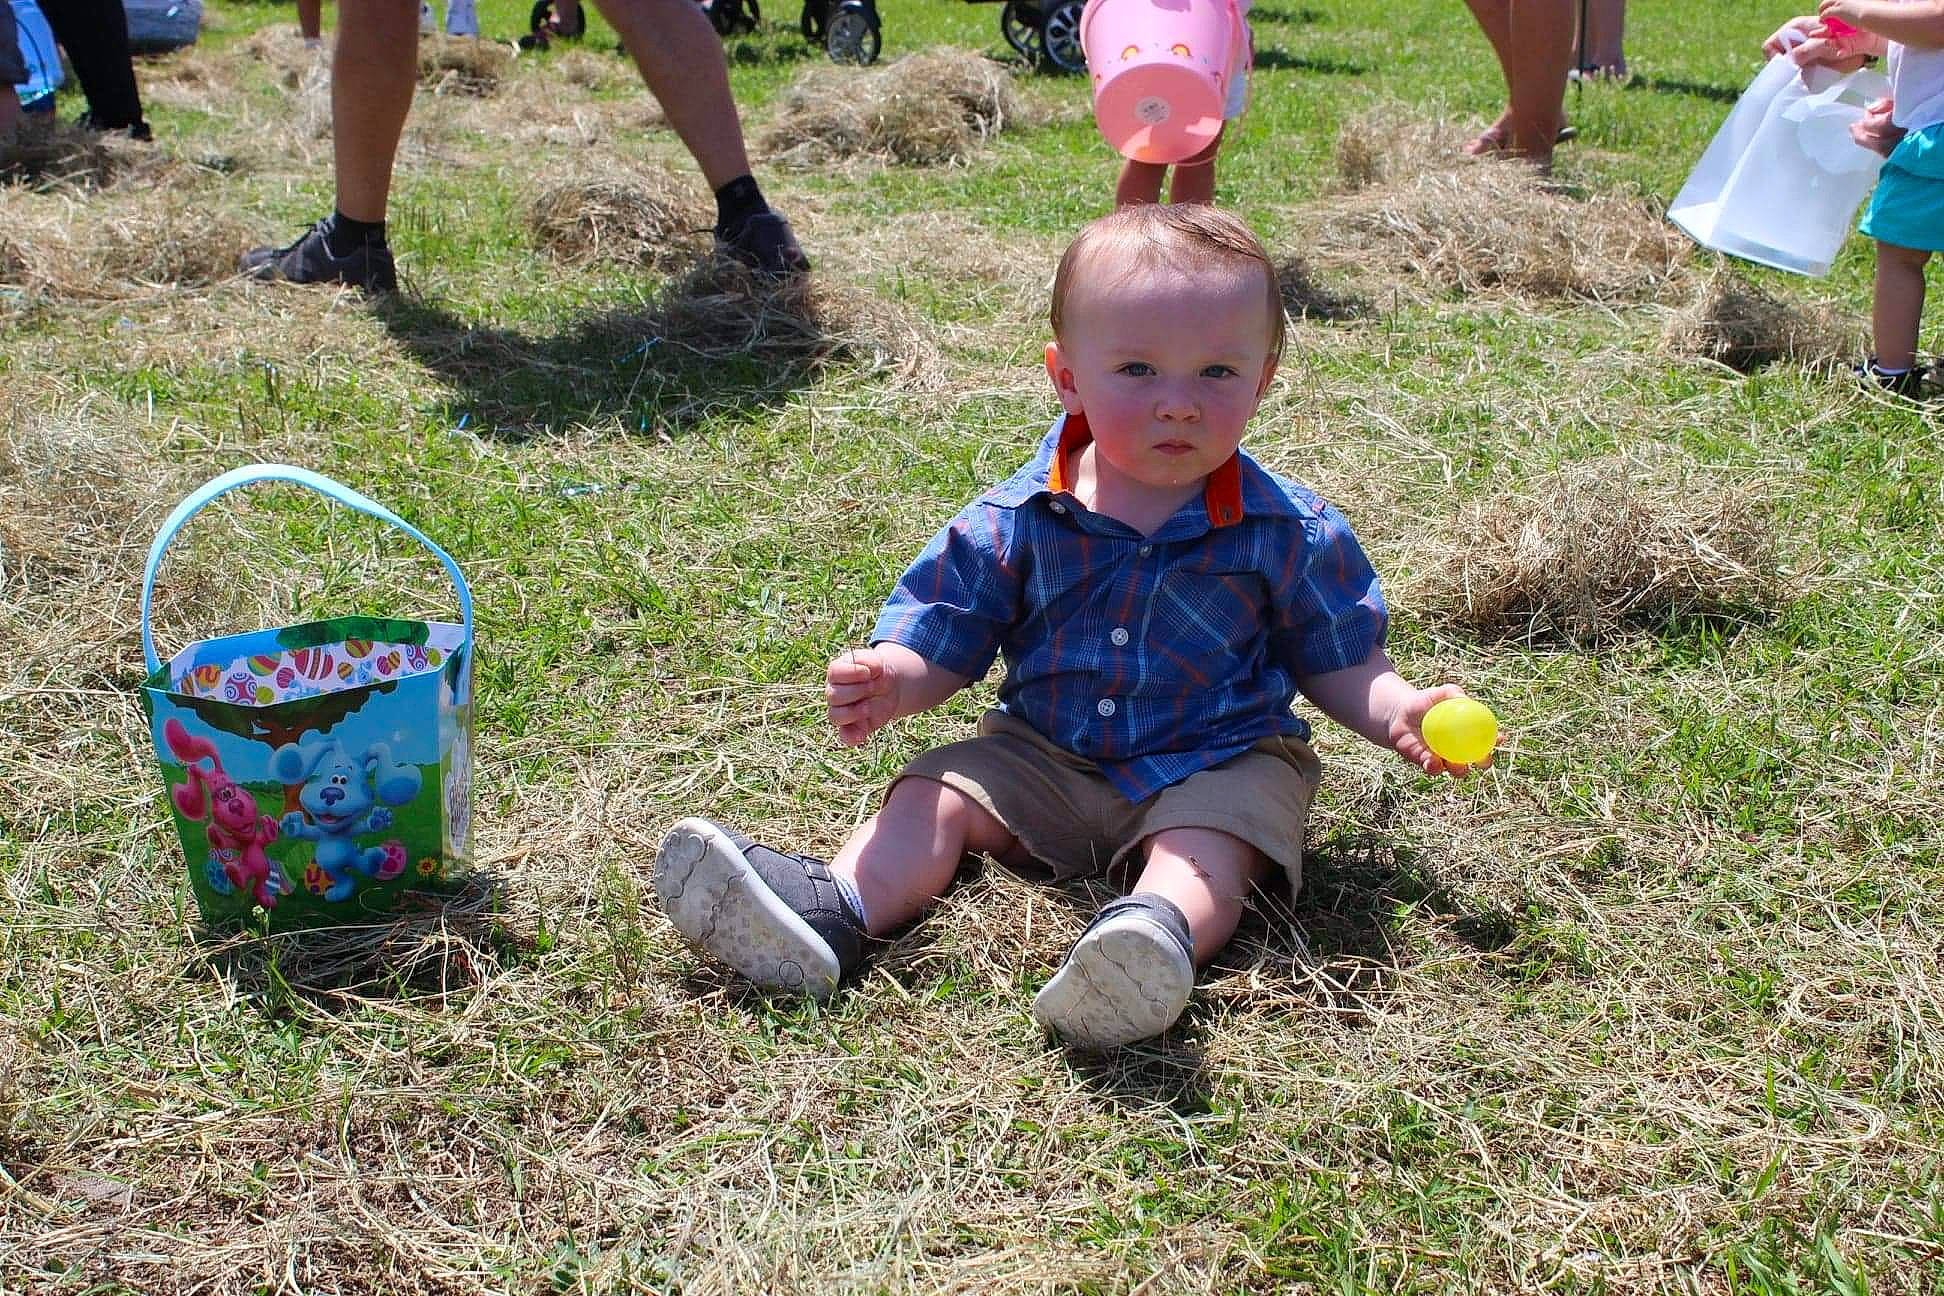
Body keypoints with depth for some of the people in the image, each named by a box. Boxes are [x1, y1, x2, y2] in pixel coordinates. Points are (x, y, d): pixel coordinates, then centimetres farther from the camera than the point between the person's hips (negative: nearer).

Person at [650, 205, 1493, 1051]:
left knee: (1206, 852, -31)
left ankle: (1162, 929, -58)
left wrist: (1402, 714, -17)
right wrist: (891, 680, -25)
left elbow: (1336, 662, 2)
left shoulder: (1290, 532, -8)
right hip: (1042, 753, 3)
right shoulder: (1016, 521, -7)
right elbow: (945, 642, -2)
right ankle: (834, 911, -33)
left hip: (1216, 765, -2)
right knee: (932, 797, -14)